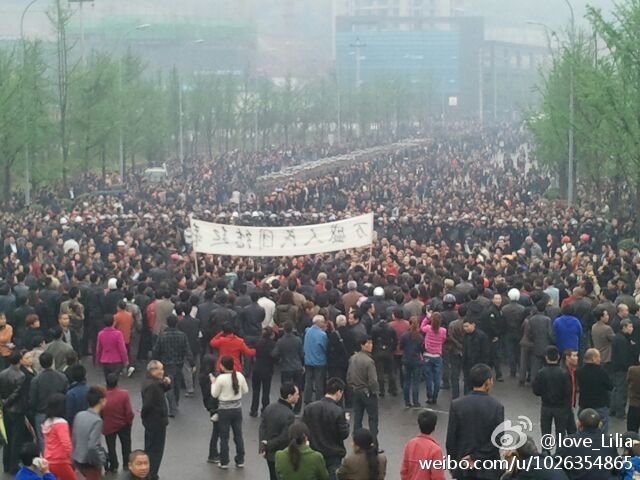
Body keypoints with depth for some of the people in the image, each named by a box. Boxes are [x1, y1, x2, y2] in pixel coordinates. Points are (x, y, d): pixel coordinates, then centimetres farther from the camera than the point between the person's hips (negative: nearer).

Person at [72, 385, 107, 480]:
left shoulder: (79, 415, 0)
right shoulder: (97, 420, -23)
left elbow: (74, 438, 9)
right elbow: (92, 447, -29)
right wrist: (101, 461, -14)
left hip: (77, 459, 8)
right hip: (90, 462, -8)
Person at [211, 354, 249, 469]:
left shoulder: (221, 378, -18)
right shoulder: (239, 376, -5)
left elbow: (214, 394, -8)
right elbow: (245, 390, 5)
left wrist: (213, 383, 5)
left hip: (224, 409, -4)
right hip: (237, 408, 4)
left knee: (224, 437, 7)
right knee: (238, 435, 13)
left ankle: (224, 462, 12)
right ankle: (240, 461, 18)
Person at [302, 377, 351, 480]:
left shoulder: (309, 408, -5)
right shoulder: (338, 411, -20)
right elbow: (344, 434, -13)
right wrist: (345, 422, 4)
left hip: (314, 452, 4)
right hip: (333, 455, -4)